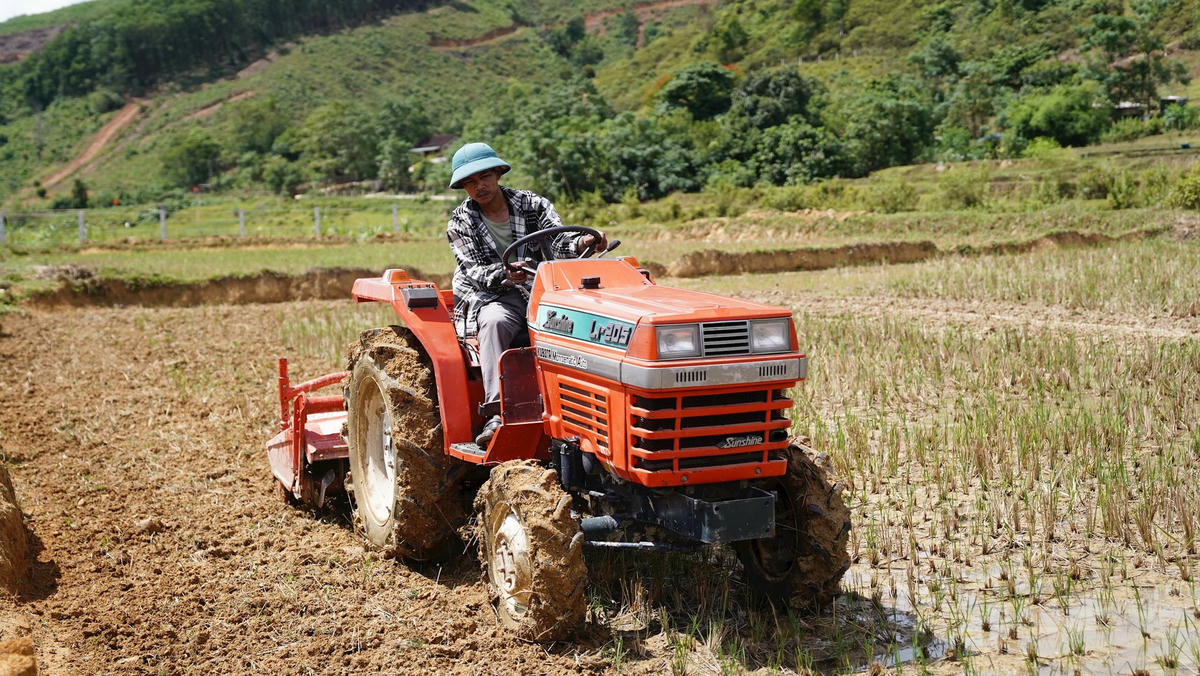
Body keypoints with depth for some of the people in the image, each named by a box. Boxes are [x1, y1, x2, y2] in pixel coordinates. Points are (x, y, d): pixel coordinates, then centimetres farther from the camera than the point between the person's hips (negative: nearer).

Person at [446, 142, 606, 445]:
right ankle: (497, 414, -44)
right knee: (494, 321, -37)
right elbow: (474, 271, -8)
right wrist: (503, 275, -31)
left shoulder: (533, 204, 7)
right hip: (490, 297, -1)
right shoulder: (460, 222, 5)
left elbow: (558, 240, -7)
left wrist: (581, 243, -32)